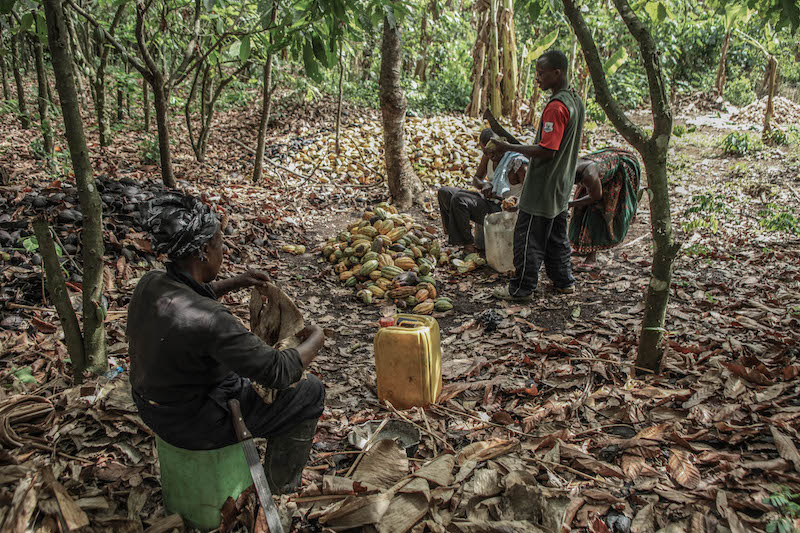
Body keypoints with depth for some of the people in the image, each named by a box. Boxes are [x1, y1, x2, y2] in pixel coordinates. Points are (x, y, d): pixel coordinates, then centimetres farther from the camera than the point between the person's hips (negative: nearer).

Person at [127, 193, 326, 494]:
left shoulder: (151, 283, -10)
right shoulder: (209, 320, -36)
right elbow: (279, 373, -29)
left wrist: (236, 283, 12)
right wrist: (315, 340, -11)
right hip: (196, 425, -8)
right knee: (310, 393, 5)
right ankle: (281, 479, 27)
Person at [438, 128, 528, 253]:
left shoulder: (518, 162, -19)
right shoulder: (488, 156, 3)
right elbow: (477, 178, 16)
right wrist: (484, 185, -8)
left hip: (498, 209, -9)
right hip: (486, 201, 9)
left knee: (458, 199, -27)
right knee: (444, 193, 3)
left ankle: (468, 243, -13)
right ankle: (456, 235, 2)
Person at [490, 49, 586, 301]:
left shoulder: (556, 106, -23)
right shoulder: (575, 100, 8)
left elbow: (546, 151, -26)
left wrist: (510, 147, -19)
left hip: (543, 187, -10)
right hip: (562, 185, 10)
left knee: (528, 237, 0)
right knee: (556, 235, 20)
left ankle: (522, 288, 9)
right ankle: (564, 281, 29)